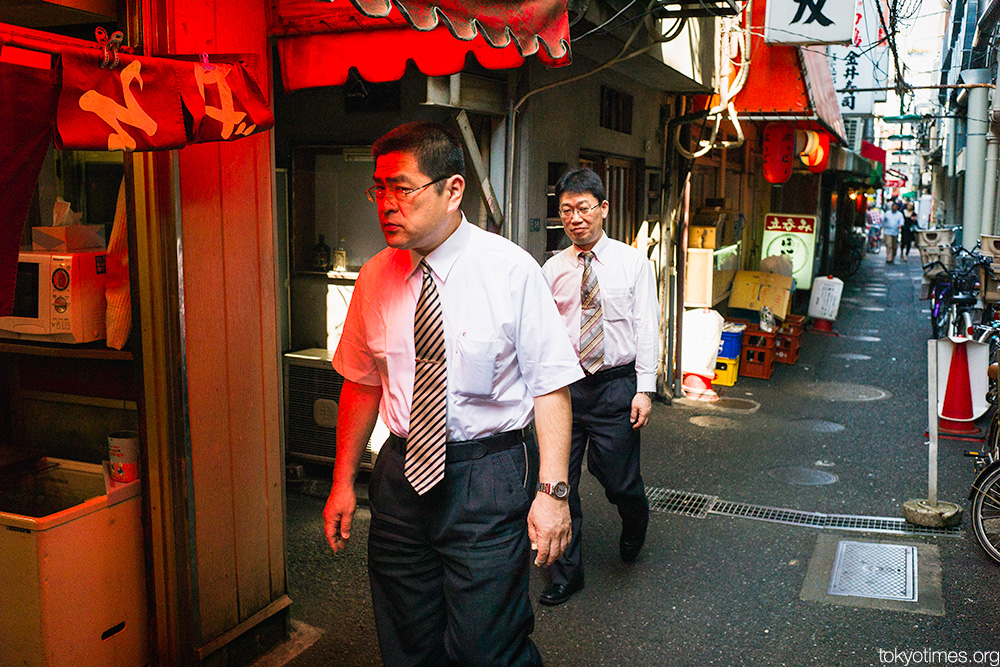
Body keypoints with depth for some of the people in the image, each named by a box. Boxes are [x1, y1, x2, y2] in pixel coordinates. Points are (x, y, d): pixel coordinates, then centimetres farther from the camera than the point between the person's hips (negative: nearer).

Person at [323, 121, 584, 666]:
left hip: (489, 482, -4)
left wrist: (552, 490, -18)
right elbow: (362, 382, 11)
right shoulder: (375, 278, 3)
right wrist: (343, 482, 11)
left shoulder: (511, 271, -11)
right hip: (401, 475, 5)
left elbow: (550, 386, -11)